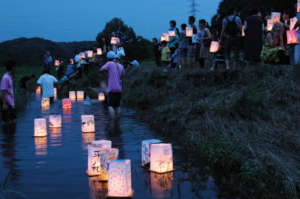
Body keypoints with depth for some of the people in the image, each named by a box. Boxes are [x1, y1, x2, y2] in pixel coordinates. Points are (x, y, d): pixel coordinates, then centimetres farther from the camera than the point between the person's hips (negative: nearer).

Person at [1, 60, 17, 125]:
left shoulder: (10, 77, 13)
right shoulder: (5, 77, -15)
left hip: (11, 103, 9)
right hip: (7, 103, -9)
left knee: (12, 121, 12)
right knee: (7, 122, -4)